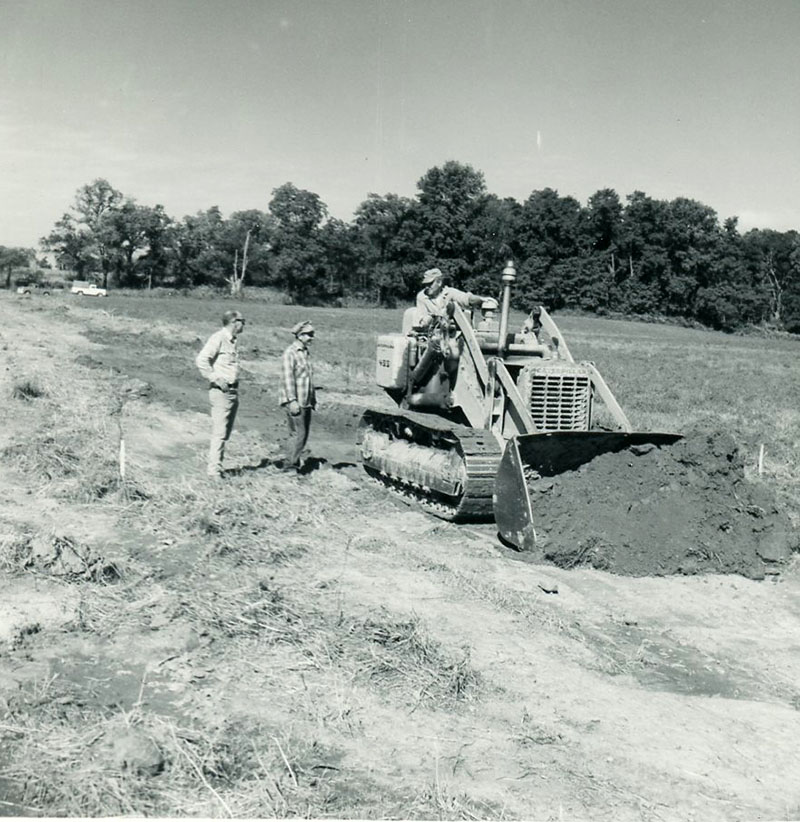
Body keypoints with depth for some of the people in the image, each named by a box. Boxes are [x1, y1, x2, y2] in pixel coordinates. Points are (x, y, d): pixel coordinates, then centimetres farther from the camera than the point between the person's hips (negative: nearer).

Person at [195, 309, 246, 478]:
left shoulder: (234, 340, 17)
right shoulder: (218, 338, -10)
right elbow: (201, 360, -19)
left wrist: (235, 383, 13)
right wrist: (215, 379, -17)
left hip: (233, 391, 9)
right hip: (221, 391, -9)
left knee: (226, 432, 11)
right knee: (219, 432, -9)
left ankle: (214, 465, 19)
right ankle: (214, 470, -5)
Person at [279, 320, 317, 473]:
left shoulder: (306, 352, 16)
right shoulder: (290, 352, -10)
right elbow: (288, 378, -16)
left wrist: (313, 399, 20)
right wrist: (292, 400, -21)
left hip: (306, 402, 8)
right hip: (295, 403, -8)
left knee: (304, 435, 10)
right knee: (299, 435, -10)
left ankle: (295, 463, 19)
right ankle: (289, 466, -3)